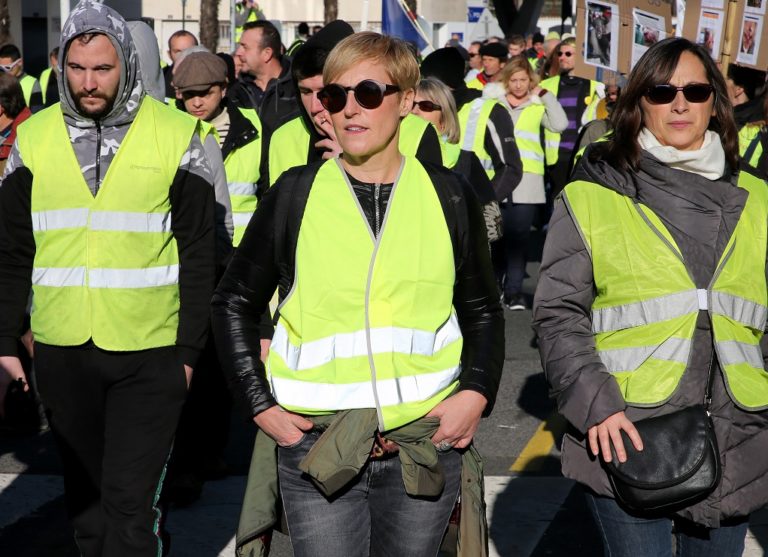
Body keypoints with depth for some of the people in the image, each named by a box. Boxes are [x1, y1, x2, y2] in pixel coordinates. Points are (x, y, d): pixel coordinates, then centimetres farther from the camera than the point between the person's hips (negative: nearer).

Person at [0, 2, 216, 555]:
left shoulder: (176, 136, -4)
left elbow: (199, 255, -1)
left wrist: (189, 352, -4)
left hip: (149, 354, -3)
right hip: (62, 351, 4)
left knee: (129, 500, -6)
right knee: (84, 494, 15)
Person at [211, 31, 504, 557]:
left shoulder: (449, 195, 2)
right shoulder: (295, 193, -1)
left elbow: (482, 310, 12)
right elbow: (234, 303, 7)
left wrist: (477, 393, -2)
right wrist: (261, 405, -1)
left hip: (428, 441, 1)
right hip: (315, 442, -1)